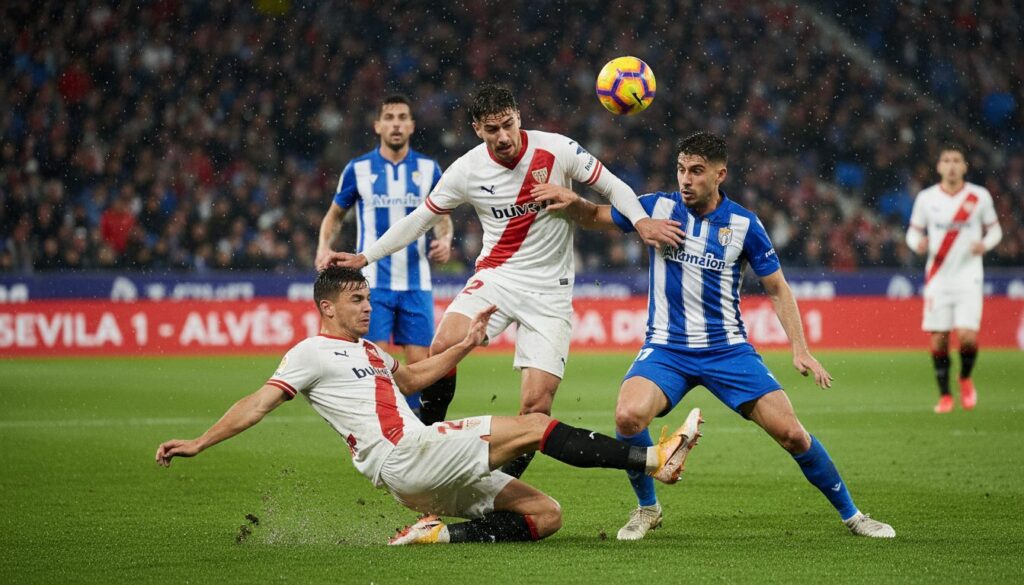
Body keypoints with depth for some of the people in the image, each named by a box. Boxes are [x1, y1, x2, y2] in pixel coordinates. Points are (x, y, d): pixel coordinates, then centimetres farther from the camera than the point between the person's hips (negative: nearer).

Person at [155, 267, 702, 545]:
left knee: (546, 514, 0)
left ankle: (440, 532, -8)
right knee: (534, 425, -15)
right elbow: (258, 404, -1)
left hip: (438, 480, 9)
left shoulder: (370, 352, 28)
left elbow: (412, 376, 42)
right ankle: (652, 459, -19)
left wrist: (467, 343, 32)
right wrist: (199, 443, -9)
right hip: (401, 457, -9)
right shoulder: (312, 352, 2)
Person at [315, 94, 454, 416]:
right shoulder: (358, 169, 2)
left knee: (419, 363, 1)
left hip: (416, 283, 2)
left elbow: (442, 217, 14)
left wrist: (444, 239, -8)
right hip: (373, 282, -2)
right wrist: (324, 247, -6)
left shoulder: (429, 169, 5)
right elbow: (335, 214, 13)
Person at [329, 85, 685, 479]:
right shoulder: (467, 170, -3)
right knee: (443, 347, -28)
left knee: (536, 406, -12)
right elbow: (420, 218, 10)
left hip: (549, 293, -1)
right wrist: (365, 257, 9)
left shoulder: (557, 150, -9)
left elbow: (611, 186, 2)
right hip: (495, 278, 1)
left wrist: (641, 221, -17)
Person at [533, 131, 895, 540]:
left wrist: (800, 348, -6)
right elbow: (594, 217, 8)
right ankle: (647, 508, -2)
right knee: (628, 416, -28)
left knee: (791, 434, -8)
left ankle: (850, 514, 13)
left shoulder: (743, 224, -4)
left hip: (728, 349, 0)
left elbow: (777, 288, 4)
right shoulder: (659, 207, -2)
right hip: (666, 349, 0)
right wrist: (572, 201, -15)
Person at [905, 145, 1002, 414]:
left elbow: (994, 229, 10)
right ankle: (944, 395, 15)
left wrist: (985, 244, -11)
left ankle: (966, 379, 16)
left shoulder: (980, 196, 0)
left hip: (968, 277, -1)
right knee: (938, 339, -1)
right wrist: (918, 243, -12)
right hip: (938, 278, 1)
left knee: (967, 336, -14)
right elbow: (913, 231, 11)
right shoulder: (926, 198, 1)